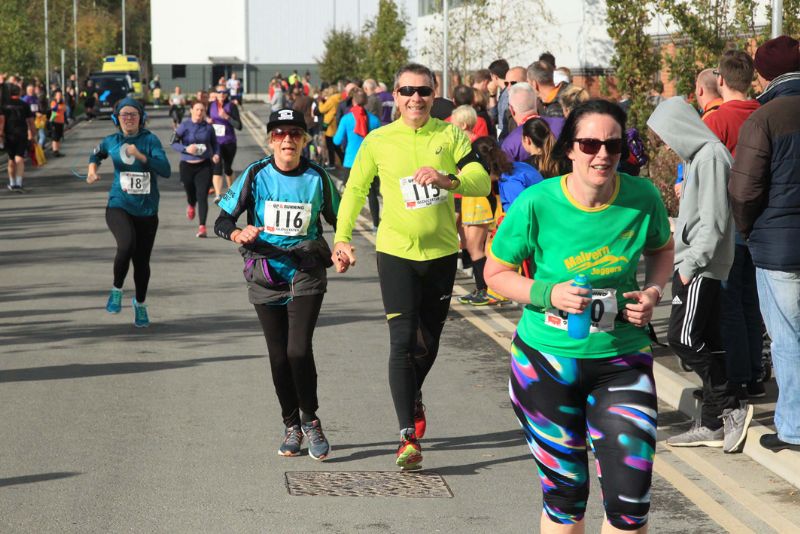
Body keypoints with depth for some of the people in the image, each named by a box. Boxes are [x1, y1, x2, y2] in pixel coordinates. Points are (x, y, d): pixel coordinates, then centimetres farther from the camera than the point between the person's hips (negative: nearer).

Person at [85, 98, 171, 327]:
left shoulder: (150, 140, -6)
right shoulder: (111, 141, 3)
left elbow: (166, 170, -18)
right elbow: (97, 154, 27)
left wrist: (141, 156, -27)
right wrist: (92, 167, 7)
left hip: (147, 211, 0)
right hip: (119, 206, 0)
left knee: (142, 261, 8)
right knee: (127, 245, -29)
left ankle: (140, 304, 36)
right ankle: (116, 290, -4)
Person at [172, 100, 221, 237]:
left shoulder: (208, 127, 1)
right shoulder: (185, 126, -4)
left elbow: (215, 143, 13)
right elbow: (174, 143, -3)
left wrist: (216, 154, -5)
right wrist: (186, 149, -20)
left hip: (204, 165, 0)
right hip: (187, 166, 0)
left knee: (202, 196, -10)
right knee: (191, 193, 15)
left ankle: (202, 227, -12)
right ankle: (191, 206, 54)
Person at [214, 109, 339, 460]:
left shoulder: (317, 177, -3)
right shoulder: (256, 175, -4)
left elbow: (337, 219, 10)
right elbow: (222, 221, -1)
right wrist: (239, 234, -24)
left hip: (306, 272, -1)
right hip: (265, 272, 1)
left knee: (299, 349, -15)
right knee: (278, 354, 5)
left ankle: (311, 420, 5)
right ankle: (291, 426, 22)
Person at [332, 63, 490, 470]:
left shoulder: (450, 136, -1)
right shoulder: (378, 141, -1)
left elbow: (481, 181, -12)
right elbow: (355, 190, 7)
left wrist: (447, 180, -31)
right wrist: (342, 238, -3)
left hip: (441, 252, 2)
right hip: (395, 252, -2)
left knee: (428, 342, 15)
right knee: (403, 340, -12)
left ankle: (412, 396, 45)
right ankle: (408, 437, -13)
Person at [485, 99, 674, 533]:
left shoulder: (643, 198, -9)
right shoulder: (536, 204, -14)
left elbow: (661, 250, 13)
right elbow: (496, 272, -2)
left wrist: (653, 292, -7)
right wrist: (548, 294, -19)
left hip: (622, 357, 1)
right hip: (547, 358, -1)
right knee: (564, 496, 11)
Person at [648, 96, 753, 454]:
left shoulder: (712, 156, -14)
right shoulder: (699, 155, 16)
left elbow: (714, 220, -20)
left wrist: (691, 263, -19)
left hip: (701, 267, -10)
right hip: (696, 265, 10)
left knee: (682, 339, -12)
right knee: (707, 343, 10)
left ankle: (732, 408, -6)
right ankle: (712, 425, 13)